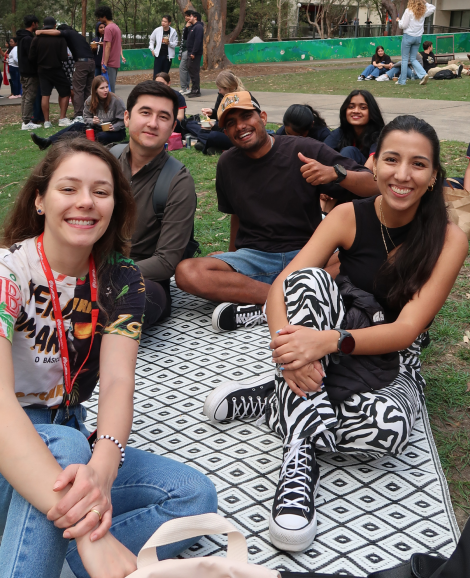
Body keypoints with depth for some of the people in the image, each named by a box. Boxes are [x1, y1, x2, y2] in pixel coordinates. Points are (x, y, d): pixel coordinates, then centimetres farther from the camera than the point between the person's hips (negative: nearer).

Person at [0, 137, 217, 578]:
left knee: (196, 497, -15)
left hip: (70, 438, 5)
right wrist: (87, 530, -47)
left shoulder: (121, 278, -4)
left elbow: (118, 381, -17)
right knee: (64, 444, -36)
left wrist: (100, 469, -41)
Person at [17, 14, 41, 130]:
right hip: (31, 73, -10)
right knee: (30, 97, -8)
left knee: (26, 97, 14)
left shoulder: (22, 37, 14)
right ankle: (26, 123, -9)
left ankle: (25, 120, 19)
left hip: (24, 72, 10)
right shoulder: (28, 38, -17)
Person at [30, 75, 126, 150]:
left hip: (116, 132, -5)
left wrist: (113, 127, -27)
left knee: (101, 136, -38)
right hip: (97, 128, 5)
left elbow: (122, 121, -10)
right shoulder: (90, 101, -2)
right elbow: (86, 117, 4)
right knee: (77, 125, -14)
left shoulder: (116, 100, -14)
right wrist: (92, 121, -18)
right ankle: (47, 142, -25)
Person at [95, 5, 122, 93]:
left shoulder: (108, 28, -13)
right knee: (112, 87, 13)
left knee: (108, 88, -8)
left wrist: (104, 64, -20)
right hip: (116, 63, 10)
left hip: (109, 63, -10)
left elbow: (108, 47, -19)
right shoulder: (116, 27, 16)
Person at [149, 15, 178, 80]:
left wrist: (169, 43, -19)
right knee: (156, 75, -5)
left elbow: (175, 44, -1)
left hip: (168, 56, 0)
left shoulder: (173, 32, -3)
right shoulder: (157, 30, -1)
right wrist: (152, 49, 5)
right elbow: (152, 40, 14)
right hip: (158, 55, 0)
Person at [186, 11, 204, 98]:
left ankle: (196, 91, -7)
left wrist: (193, 53, -25)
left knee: (194, 71, -10)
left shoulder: (198, 27, -12)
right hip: (190, 53, 10)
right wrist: (190, 52, 13)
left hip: (195, 54, -10)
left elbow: (197, 41, -21)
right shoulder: (193, 27, 20)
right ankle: (194, 90, 17)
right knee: (191, 71, 12)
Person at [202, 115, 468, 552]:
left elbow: (406, 329, -21)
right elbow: (281, 287, -16)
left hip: (392, 364, -2)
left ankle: (272, 400, -15)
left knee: (389, 427, -38)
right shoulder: (348, 217, -7)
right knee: (308, 279, -30)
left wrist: (329, 340, -39)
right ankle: (301, 458, -33)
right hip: (326, 354, 2)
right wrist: (289, 344, -39)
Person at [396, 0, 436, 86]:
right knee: (413, 59, 13)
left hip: (408, 36, -5)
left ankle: (402, 80, 4)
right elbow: (433, 8, 24)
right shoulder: (423, 12, 4)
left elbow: (403, 26, -11)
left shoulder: (409, 11, -12)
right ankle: (423, 74, -6)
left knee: (405, 59, 3)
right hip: (418, 37, 5)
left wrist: (399, 21, 8)